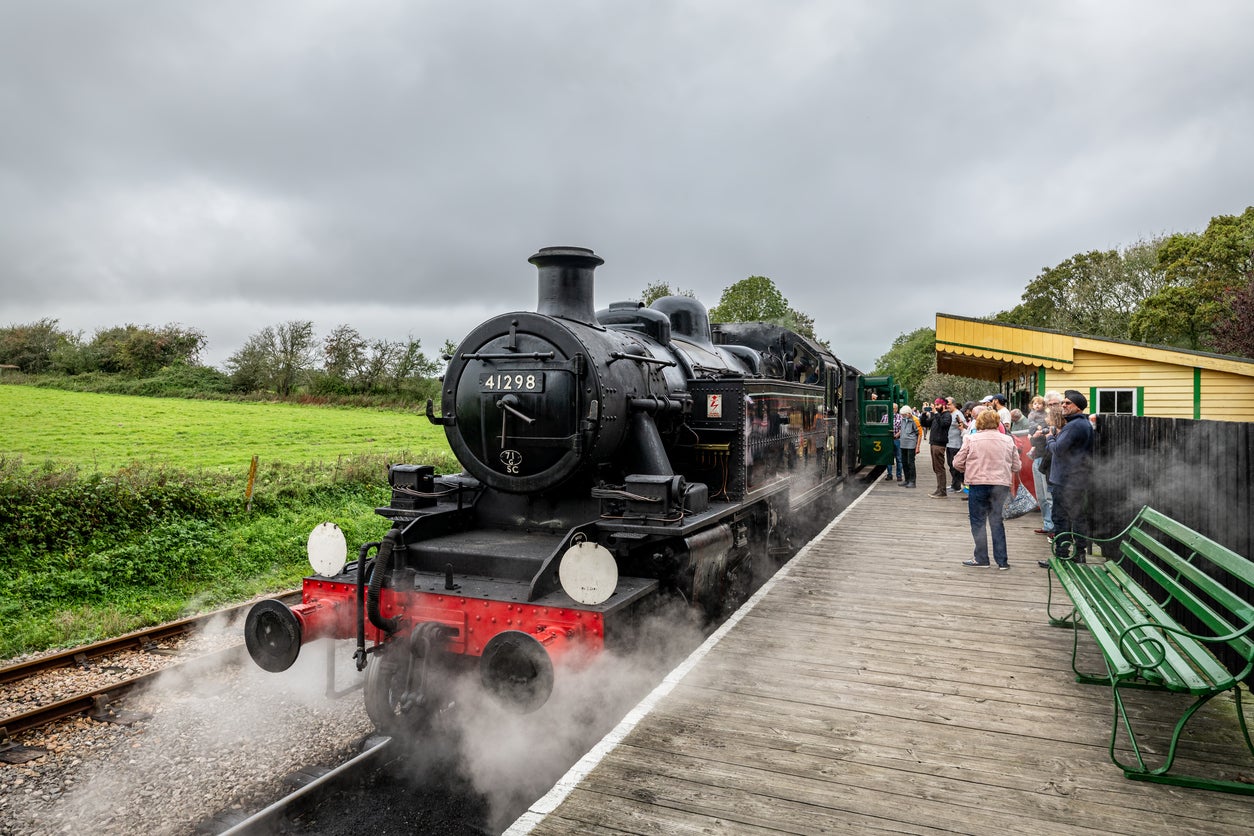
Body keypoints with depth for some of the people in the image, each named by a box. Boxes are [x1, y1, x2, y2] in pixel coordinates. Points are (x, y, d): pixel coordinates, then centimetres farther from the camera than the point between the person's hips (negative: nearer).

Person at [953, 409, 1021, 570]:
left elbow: (957, 463, -1)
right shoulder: (1008, 440, 4)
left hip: (979, 484, -3)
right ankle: (1002, 560, 16)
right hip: (1002, 485, 3)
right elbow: (1016, 467, 8)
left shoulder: (972, 439, -4)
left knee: (978, 522, 9)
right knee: (997, 522, 14)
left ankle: (981, 558, 14)